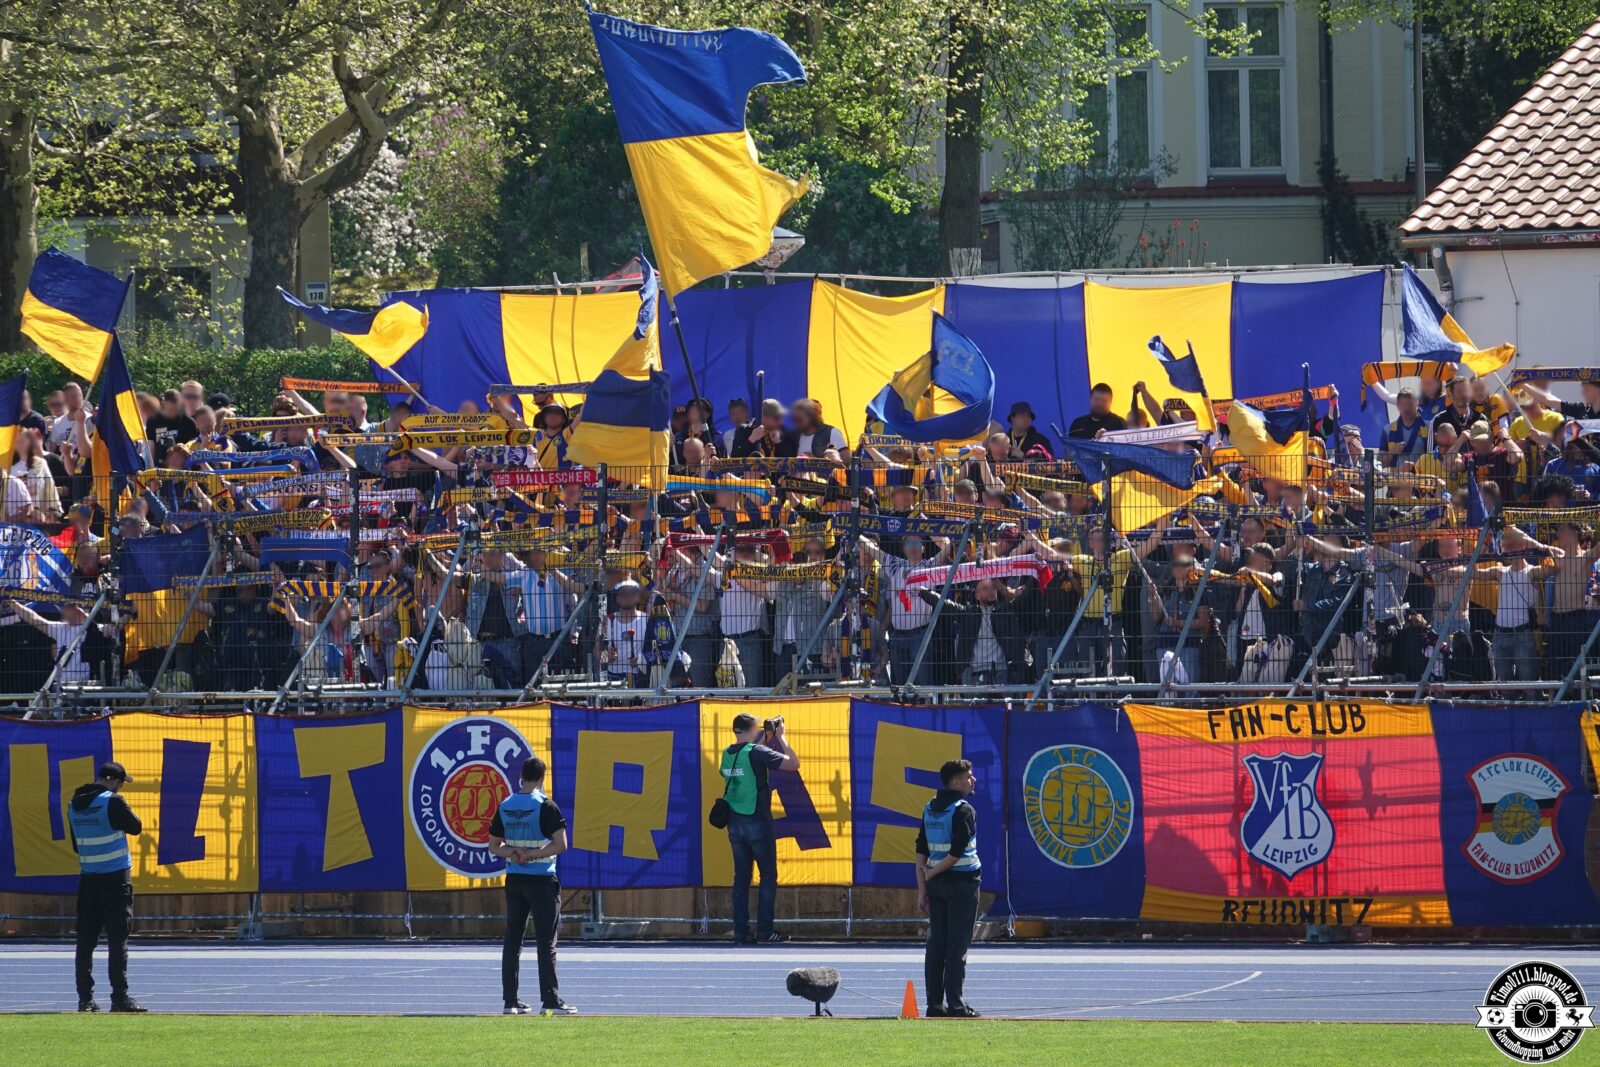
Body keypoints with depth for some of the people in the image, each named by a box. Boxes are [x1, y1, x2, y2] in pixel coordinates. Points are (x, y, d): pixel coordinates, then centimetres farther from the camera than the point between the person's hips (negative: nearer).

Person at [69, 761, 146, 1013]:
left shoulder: (74, 805, 7)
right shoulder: (112, 802, -13)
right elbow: (136, 827, -4)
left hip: (88, 879, 6)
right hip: (115, 879, -6)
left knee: (86, 941, 7)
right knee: (117, 940, -5)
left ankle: (85, 999, 6)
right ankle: (120, 998, -9)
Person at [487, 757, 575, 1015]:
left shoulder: (505, 806, 6)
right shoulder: (545, 806, -10)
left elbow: (494, 845, 11)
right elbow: (560, 844, -16)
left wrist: (512, 853, -5)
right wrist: (533, 855, -11)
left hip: (514, 880, 5)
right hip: (541, 880, -5)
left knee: (512, 941, 8)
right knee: (546, 942, -3)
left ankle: (510, 1001, 8)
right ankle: (550, 1000, -7)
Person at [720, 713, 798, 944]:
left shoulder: (727, 754, 6)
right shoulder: (757, 752, -14)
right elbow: (793, 763, -14)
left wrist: (766, 737, 19)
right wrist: (780, 737, -4)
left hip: (734, 821, 6)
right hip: (757, 821, -6)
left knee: (741, 876, 8)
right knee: (768, 875, 2)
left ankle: (740, 932, 5)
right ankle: (765, 931, -3)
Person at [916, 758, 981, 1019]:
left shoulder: (930, 809, 10)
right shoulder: (964, 810, -11)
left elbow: (921, 851, 8)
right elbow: (957, 852, -17)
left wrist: (922, 888, 8)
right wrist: (931, 873, -4)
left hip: (936, 883, 6)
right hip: (962, 880, -6)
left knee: (936, 943, 7)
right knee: (957, 945, -4)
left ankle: (935, 1004, 7)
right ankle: (955, 1004, -5)